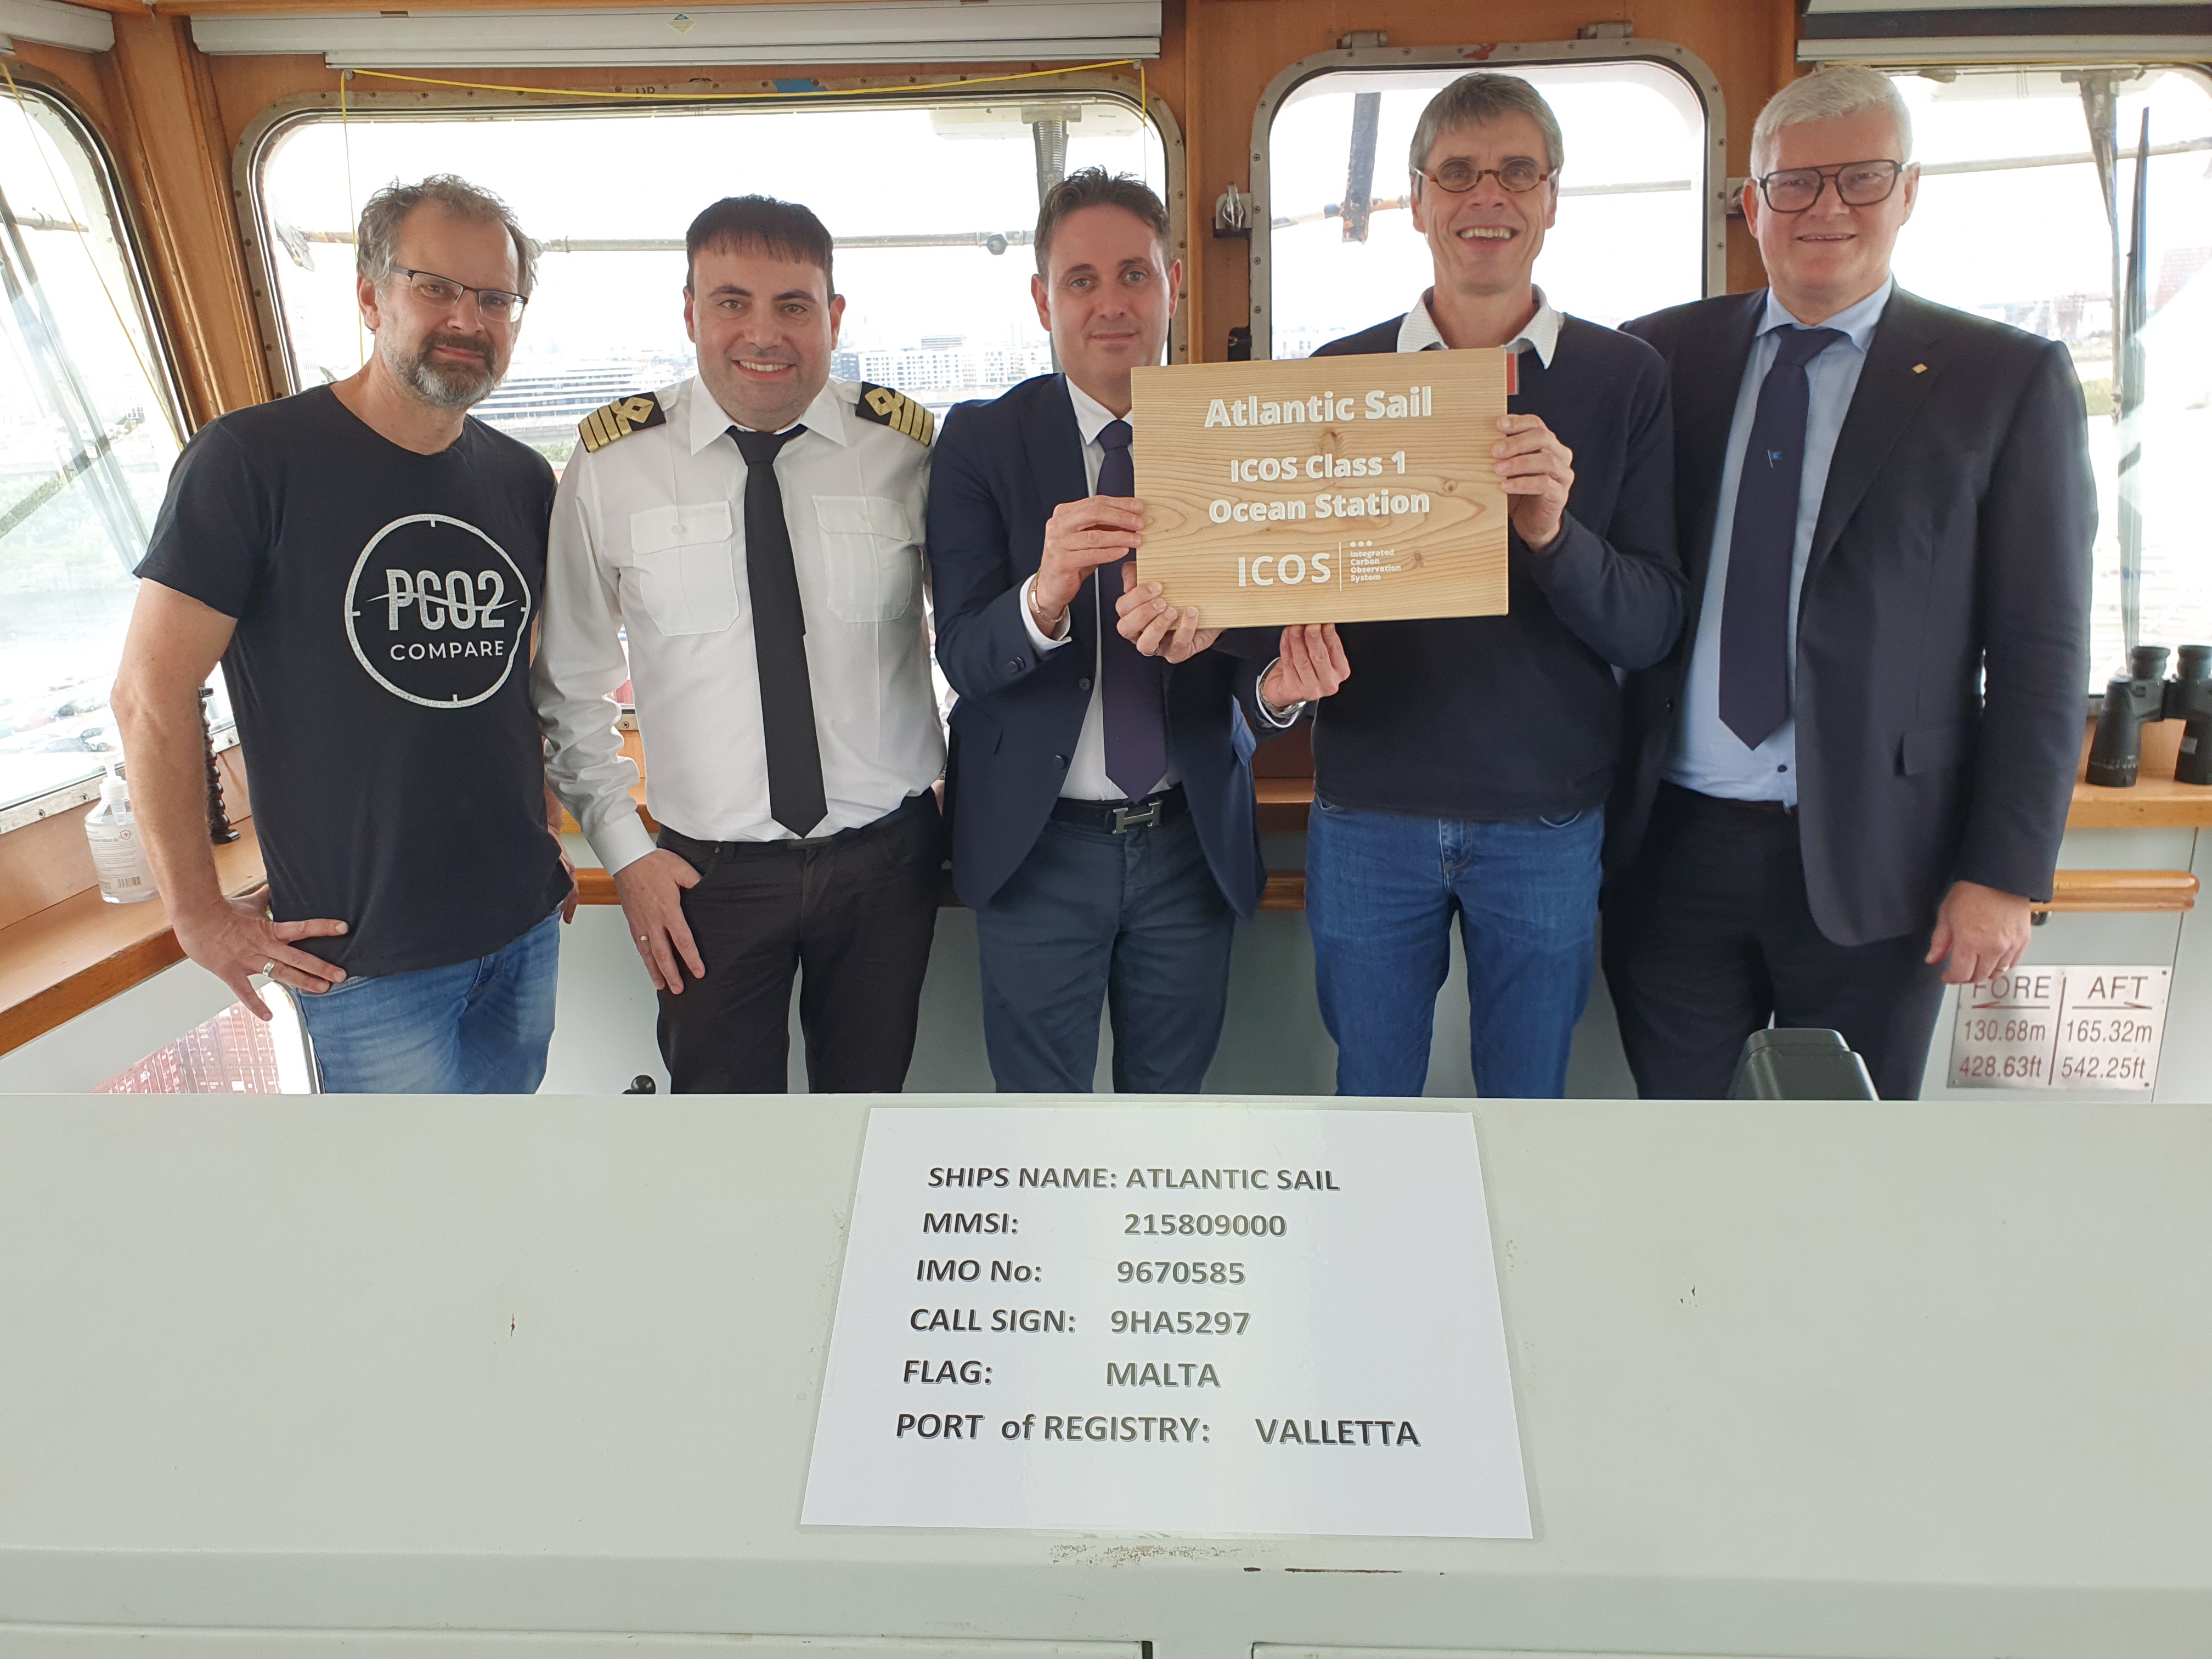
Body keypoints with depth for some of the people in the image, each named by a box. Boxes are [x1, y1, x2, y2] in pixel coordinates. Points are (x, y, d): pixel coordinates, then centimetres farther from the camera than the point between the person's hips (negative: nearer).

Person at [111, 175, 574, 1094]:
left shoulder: (525, 482, 5)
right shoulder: (251, 459, -12)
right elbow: (151, 693, -12)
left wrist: (546, 835, 13)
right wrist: (200, 915, -10)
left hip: (524, 921, 5)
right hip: (364, 951, -5)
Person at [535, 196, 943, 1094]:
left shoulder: (906, 446, -5)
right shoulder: (611, 462, -5)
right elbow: (569, 688, 3)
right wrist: (624, 851, -1)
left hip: (886, 855, 1)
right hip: (707, 872, 0)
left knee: (869, 1092, 20)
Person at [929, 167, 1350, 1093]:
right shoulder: (981, 442, -6)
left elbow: (1256, 637, -3)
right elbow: (963, 656, -16)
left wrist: (1274, 688, -27)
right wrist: (1044, 598, -37)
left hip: (1194, 838, 2)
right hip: (1036, 843, -2)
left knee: (1170, 1091, 22)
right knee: (1040, 1100, 16)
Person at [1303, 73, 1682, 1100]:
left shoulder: (1625, 379, 0)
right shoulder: (1338, 376, 3)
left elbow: (1654, 628, -5)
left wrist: (1555, 531, -25)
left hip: (1546, 820, 0)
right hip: (1367, 812, 1)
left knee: (1527, 1103, 15)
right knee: (1370, 1100, 15)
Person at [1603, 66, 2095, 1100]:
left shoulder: (2009, 382, 0)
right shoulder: (1665, 354, 6)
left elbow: (2041, 654, -2)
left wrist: (2003, 873, -6)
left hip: (1872, 862, -1)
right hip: (1673, 847, 2)